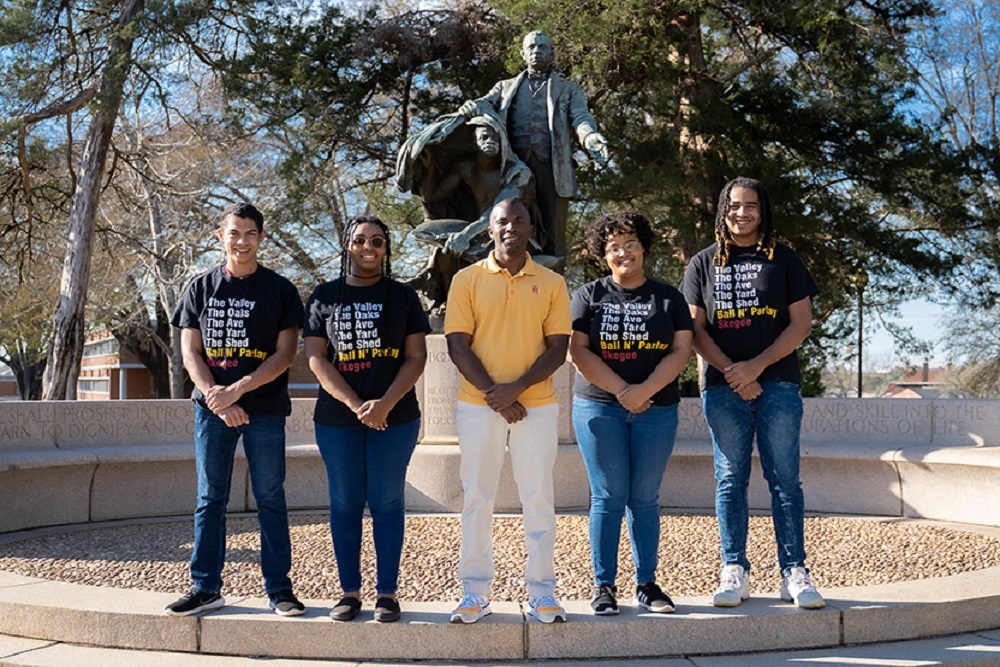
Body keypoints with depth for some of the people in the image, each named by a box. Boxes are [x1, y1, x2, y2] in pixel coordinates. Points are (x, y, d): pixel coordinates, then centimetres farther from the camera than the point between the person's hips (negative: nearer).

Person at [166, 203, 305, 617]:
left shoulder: (279, 289, 3)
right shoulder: (201, 287, 9)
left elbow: (286, 353, -4)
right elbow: (190, 352, 4)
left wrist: (237, 390, -14)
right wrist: (215, 397, -11)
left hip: (265, 409, -2)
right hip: (211, 408, 2)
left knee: (270, 498, 1)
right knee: (210, 498, 6)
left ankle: (279, 588, 7)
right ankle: (205, 588, 13)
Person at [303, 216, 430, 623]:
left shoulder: (403, 297, 6)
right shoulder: (325, 296, 7)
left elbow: (416, 357, 1)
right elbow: (316, 358, -1)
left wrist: (385, 404, -14)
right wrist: (355, 405, -12)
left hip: (394, 418, -1)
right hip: (336, 419, 1)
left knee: (387, 502, 2)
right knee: (345, 503, 5)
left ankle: (387, 592, 9)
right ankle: (350, 591, 14)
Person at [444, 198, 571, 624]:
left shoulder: (552, 283, 6)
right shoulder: (467, 280, 4)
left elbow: (558, 348, 1)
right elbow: (457, 345, -1)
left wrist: (516, 388, -12)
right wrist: (492, 394, -11)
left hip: (537, 405, 1)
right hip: (478, 405, 0)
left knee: (538, 498, 3)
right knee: (477, 497, 4)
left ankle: (542, 590, 12)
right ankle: (475, 591, 13)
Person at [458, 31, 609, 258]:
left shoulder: (569, 90, 22)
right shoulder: (506, 87, 28)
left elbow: (580, 118, 5)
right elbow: (486, 103, 12)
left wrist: (590, 137, -20)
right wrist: (471, 107, -14)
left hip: (551, 166, -1)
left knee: (552, 235, -7)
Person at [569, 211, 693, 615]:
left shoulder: (668, 298, 10)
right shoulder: (588, 296, 7)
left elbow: (681, 350, 1)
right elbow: (577, 350, -3)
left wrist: (645, 390, -13)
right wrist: (620, 391, -12)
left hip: (656, 409, 1)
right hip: (598, 407, -1)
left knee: (645, 499, 4)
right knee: (608, 497, -2)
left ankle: (647, 585, 12)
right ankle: (604, 586, 5)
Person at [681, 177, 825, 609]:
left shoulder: (784, 260, 9)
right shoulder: (703, 264, 11)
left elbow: (801, 323, 2)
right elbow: (695, 329, 5)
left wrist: (756, 366, -9)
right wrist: (732, 373, -9)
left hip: (778, 383, -1)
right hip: (722, 387, 1)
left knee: (785, 479, -2)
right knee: (730, 480, 2)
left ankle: (794, 572, 2)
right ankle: (734, 571, 6)